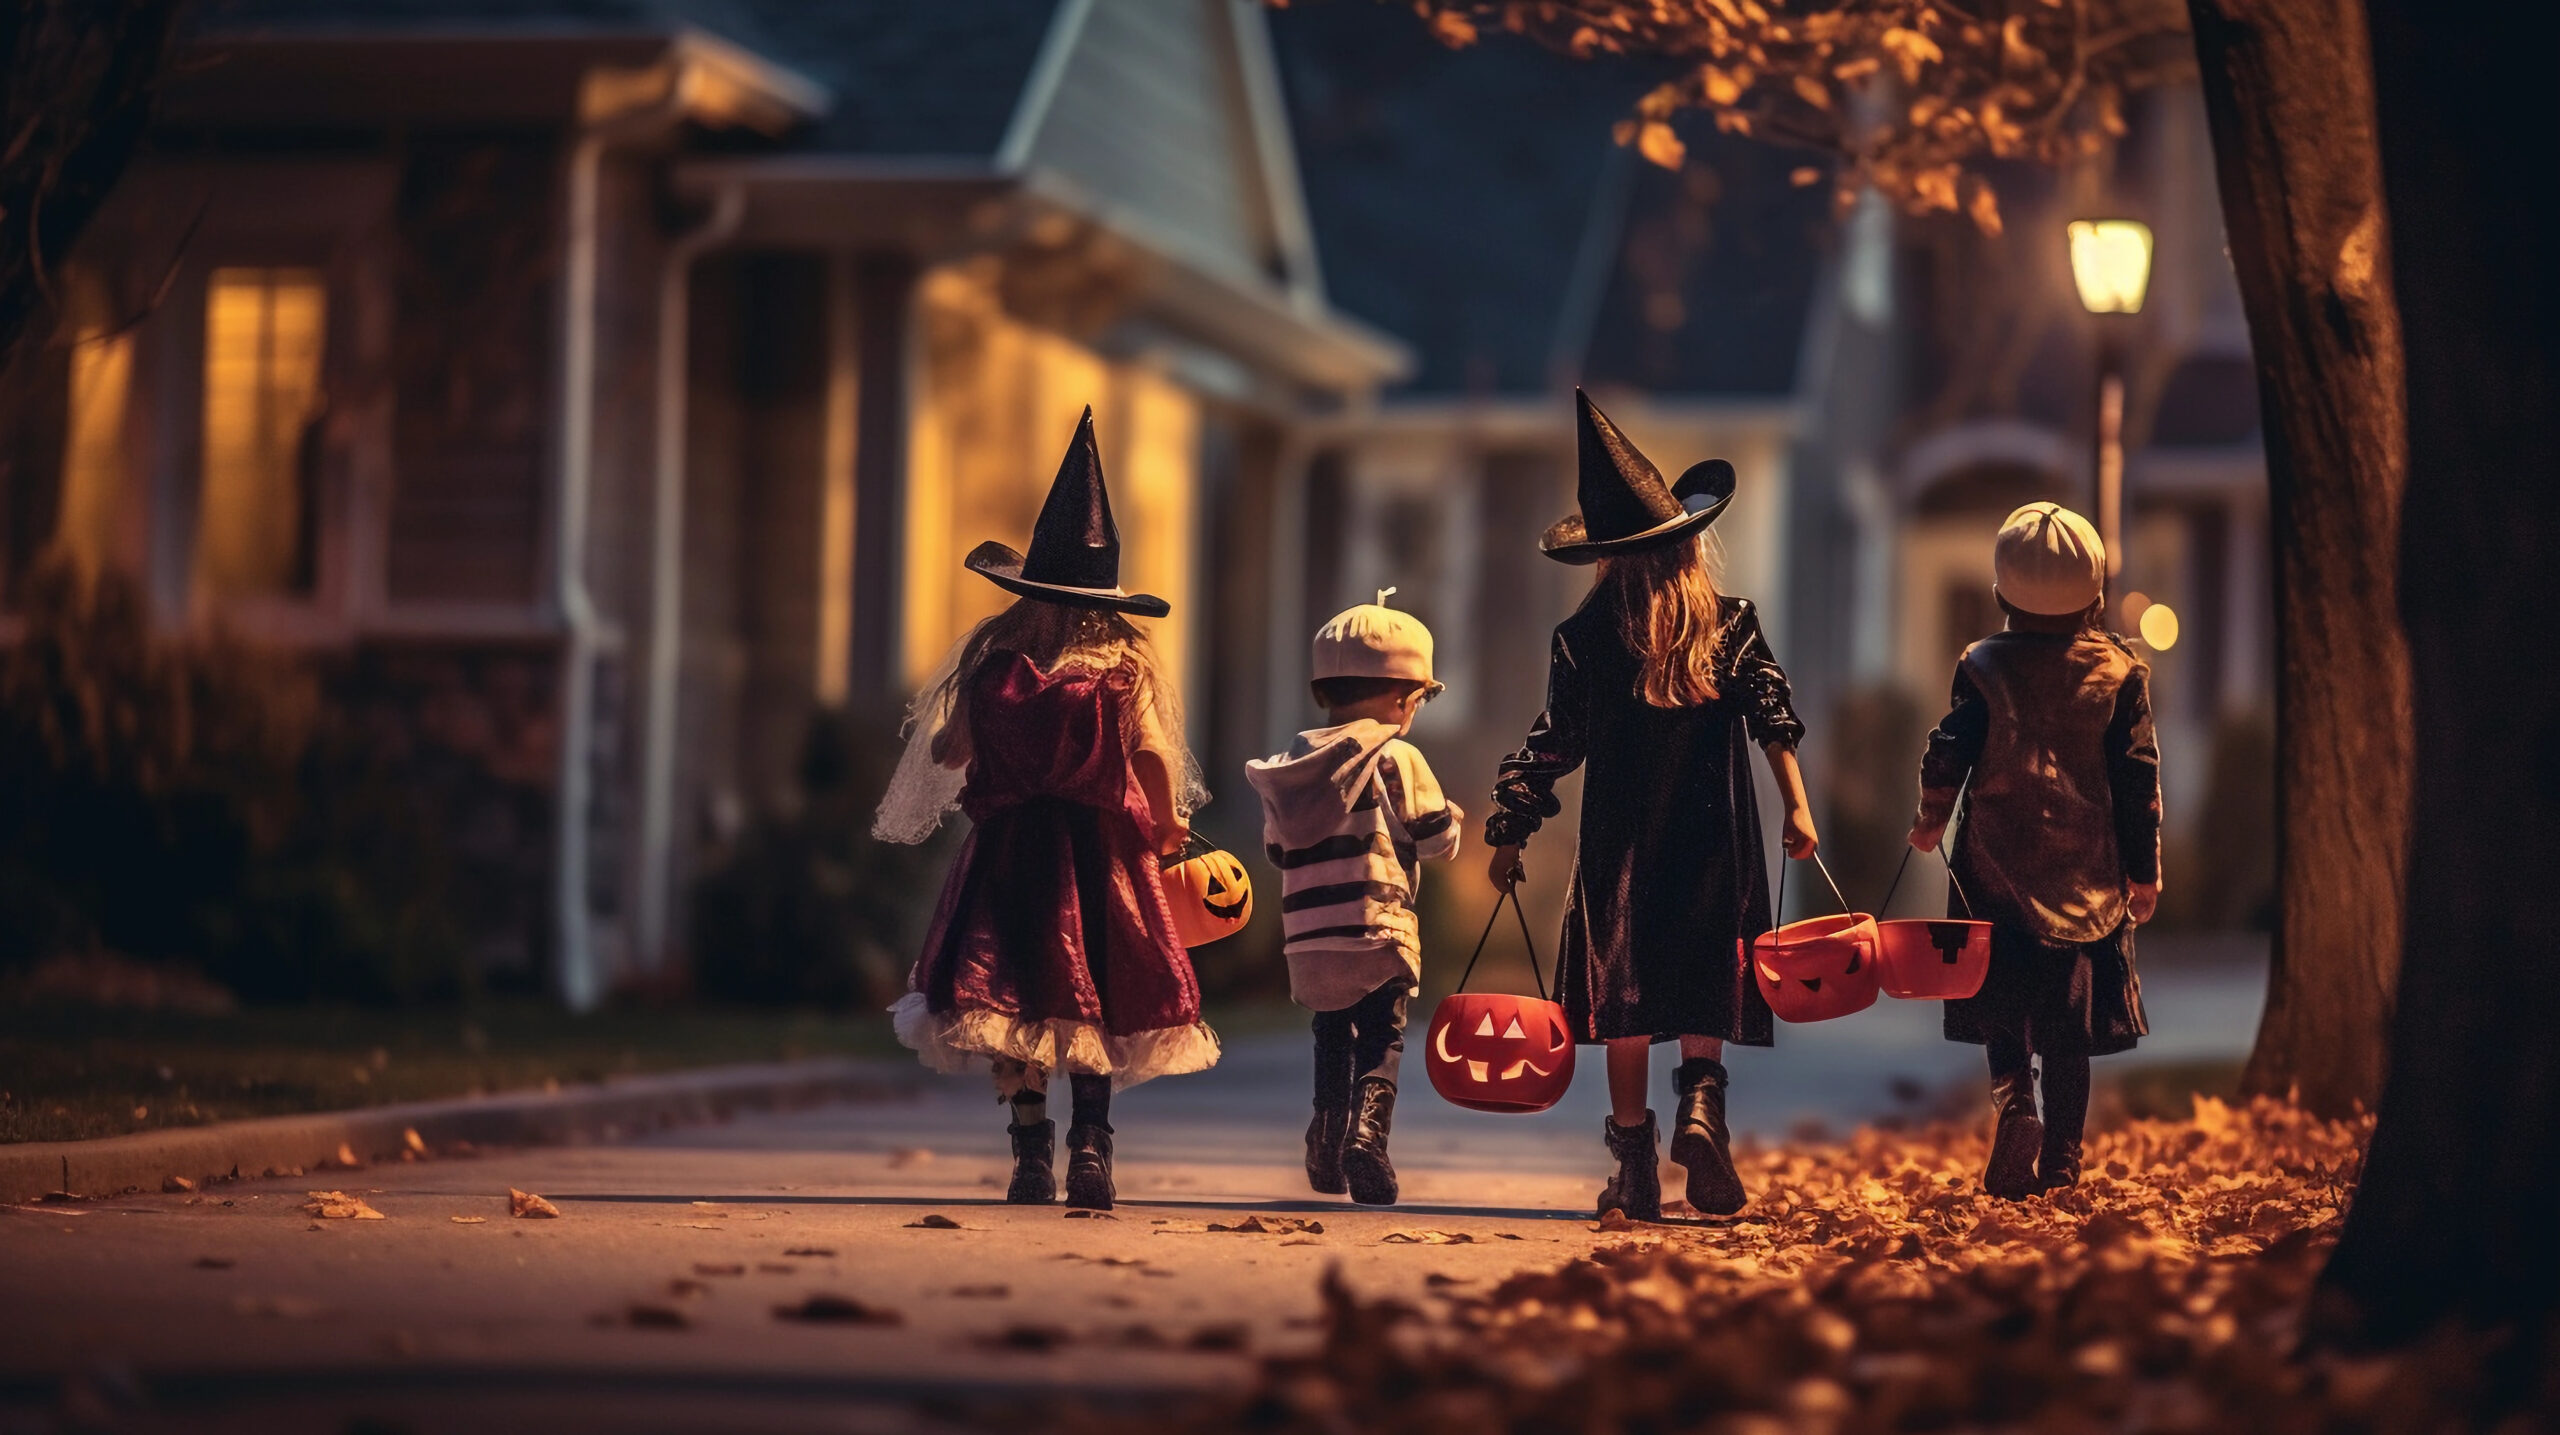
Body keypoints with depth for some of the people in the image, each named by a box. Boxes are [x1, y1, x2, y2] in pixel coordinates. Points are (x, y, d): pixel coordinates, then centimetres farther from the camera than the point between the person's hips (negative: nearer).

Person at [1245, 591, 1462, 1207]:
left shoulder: (1291, 762, 9)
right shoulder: (1397, 760, -7)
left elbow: (1278, 848, 14)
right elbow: (1438, 837, -4)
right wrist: (1451, 814, 18)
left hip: (1309, 936, 5)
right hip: (1379, 928, -5)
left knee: (1333, 1040, 20)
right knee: (1381, 1040, -1)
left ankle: (1327, 1150, 20)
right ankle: (1367, 1132, -22)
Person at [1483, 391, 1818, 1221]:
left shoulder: (1583, 637, 0)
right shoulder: (1732, 622, 1)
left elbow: (1554, 745, 0)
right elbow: (1773, 718, -7)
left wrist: (1510, 833, 5)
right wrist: (1797, 808, -7)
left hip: (1619, 841, 0)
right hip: (1712, 838, 0)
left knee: (1624, 993, 4)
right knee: (1705, 974, 8)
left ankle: (1635, 1167, 3)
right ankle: (1699, 1099, -18)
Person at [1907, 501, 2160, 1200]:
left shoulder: (1984, 666, -4)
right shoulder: (2119, 670, -1)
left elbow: (1947, 752, -3)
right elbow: (2138, 776, 0)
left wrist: (1931, 818, 16)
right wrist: (2145, 869, 7)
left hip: (1998, 862, -1)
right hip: (2085, 868, 1)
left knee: (2004, 1010, 7)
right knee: (2069, 1023, 6)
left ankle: (2013, 1100, -19)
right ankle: (2062, 1159, 7)